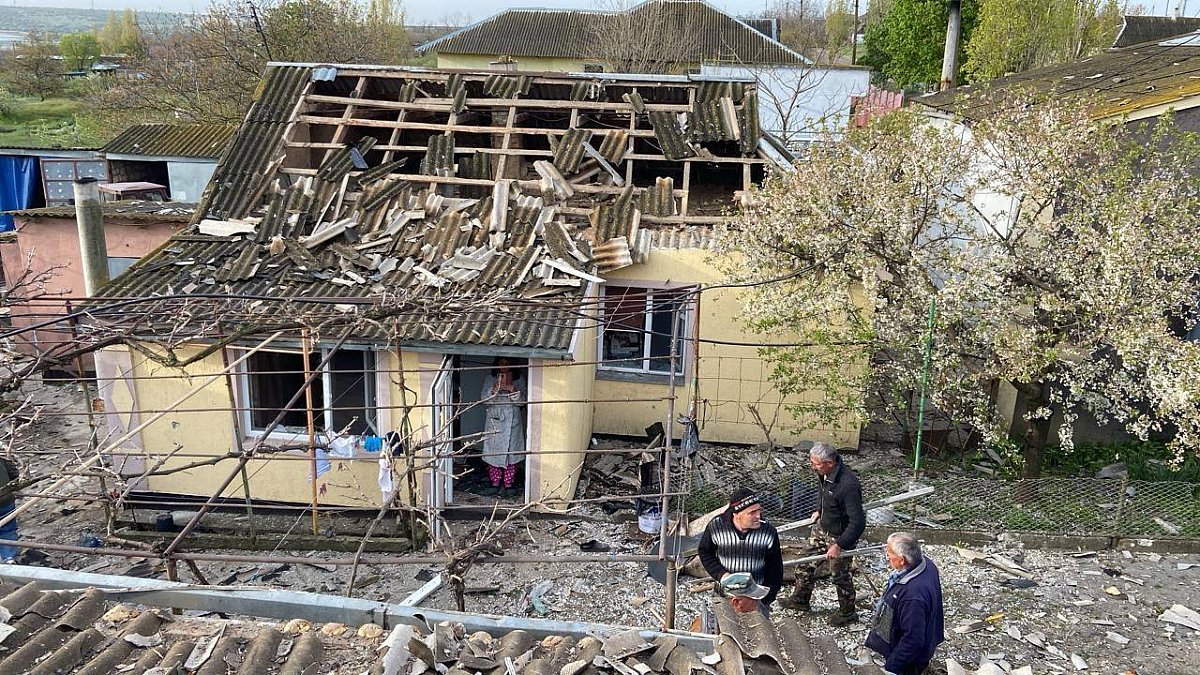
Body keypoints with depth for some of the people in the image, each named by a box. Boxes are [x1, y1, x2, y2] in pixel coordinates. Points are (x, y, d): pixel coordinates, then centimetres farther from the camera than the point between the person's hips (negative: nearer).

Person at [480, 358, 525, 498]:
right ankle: (495, 484, 13)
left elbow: (521, 402, -1)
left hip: (513, 423, 1)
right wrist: (496, 388, -23)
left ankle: (508, 484, 12)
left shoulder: (517, 381, 6)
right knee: (494, 454, 1)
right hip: (495, 422, -1)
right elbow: (484, 400, -6)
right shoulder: (490, 379, 3)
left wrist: (513, 390, -19)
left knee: (512, 454, 3)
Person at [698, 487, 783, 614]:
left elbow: (774, 574, -11)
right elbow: (705, 552, 1)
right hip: (723, 594, 0)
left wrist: (759, 600, -22)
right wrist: (721, 574, -15)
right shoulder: (716, 526, -18)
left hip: (757, 597, 0)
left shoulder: (768, 532, -18)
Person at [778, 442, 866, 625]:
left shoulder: (848, 485, -37)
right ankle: (801, 600, 39)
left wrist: (839, 545, -29)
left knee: (839, 575, 11)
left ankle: (848, 613, 34)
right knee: (807, 564, 18)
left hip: (841, 535, -8)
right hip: (822, 528, 8)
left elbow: (857, 522, -32)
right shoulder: (824, 473, -11)